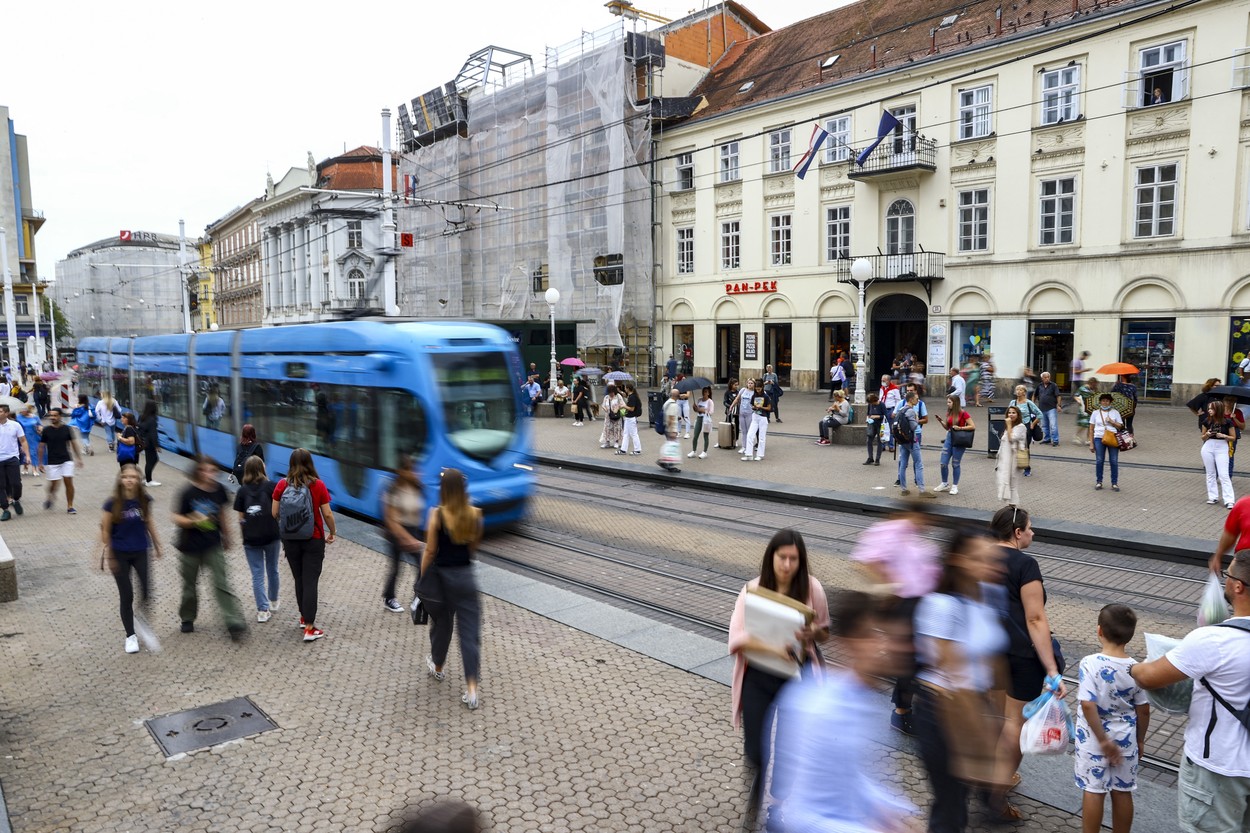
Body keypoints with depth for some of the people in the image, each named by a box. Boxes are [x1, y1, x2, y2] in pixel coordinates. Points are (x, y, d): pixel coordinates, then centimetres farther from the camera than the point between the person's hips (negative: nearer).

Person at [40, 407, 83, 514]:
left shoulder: (67, 429, -1)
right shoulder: (46, 430, -2)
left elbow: (73, 443, 7)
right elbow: (42, 446, 4)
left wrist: (78, 458, 5)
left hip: (66, 460, 0)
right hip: (52, 462, 0)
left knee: (69, 482, -5)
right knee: (54, 483, 2)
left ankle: (70, 506, 3)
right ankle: (50, 497, 35)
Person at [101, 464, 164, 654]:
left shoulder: (144, 500, -6)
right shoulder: (113, 504, -14)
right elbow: (105, 530, -7)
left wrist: (157, 545, 12)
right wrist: (109, 556, -7)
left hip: (140, 551, 2)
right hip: (120, 554, -2)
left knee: (147, 588, -12)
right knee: (127, 596, 6)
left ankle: (142, 616, 20)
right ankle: (131, 636, 22)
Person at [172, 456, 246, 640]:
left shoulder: (218, 490, -6)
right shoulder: (189, 493, -17)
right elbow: (177, 519, -12)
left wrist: (226, 535, 20)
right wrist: (195, 521, -30)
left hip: (213, 545, 1)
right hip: (190, 546, -1)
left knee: (222, 583, -5)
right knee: (189, 585, 17)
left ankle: (234, 623, -7)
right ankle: (187, 619, 39)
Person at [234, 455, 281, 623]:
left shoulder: (242, 490, 1)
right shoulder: (271, 486, -5)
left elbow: (241, 518, 2)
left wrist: (245, 533, 16)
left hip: (251, 539, 1)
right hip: (271, 536, -1)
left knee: (257, 575, 6)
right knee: (272, 570, 18)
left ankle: (263, 610, 4)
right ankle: (273, 602, 34)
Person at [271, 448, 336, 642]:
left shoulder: (282, 485, -6)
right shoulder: (318, 485, -12)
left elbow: (274, 513, -2)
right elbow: (327, 514, -9)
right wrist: (333, 533, 7)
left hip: (290, 540, 3)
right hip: (313, 540, -3)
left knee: (298, 579, 19)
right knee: (310, 582, 1)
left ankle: (304, 617, 31)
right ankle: (309, 628, -1)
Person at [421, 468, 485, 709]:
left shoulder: (437, 515, -12)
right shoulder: (475, 514, -3)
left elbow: (430, 551, -9)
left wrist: (423, 579, -1)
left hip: (441, 575, -1)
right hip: (465, 576, 1)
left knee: (442, 625, 21)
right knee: (470, 631, 2)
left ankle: (437, 668, 45)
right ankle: (472, 690, -6)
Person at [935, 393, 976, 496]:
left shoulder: (963, 413, -10)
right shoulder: (949, 413, 8)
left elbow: (973, 426, -12)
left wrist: (960, 428, -20)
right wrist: (941, 421, 1)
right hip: (949, 438, 6)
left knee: (955, 464, 2)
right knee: (943, 462, 4)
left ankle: (955, 486, 14)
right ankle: (945, 483, 20)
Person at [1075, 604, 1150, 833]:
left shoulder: (1090, 663, -20)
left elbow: (1088, 705, -25)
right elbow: (1144, 710, -3)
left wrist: (1103, 740, -14)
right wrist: (1140, 740, 13)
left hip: (1093, 741, -3)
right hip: (1126, 741, 3)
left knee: (1093, 791, 9)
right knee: (1123, 792, 16)